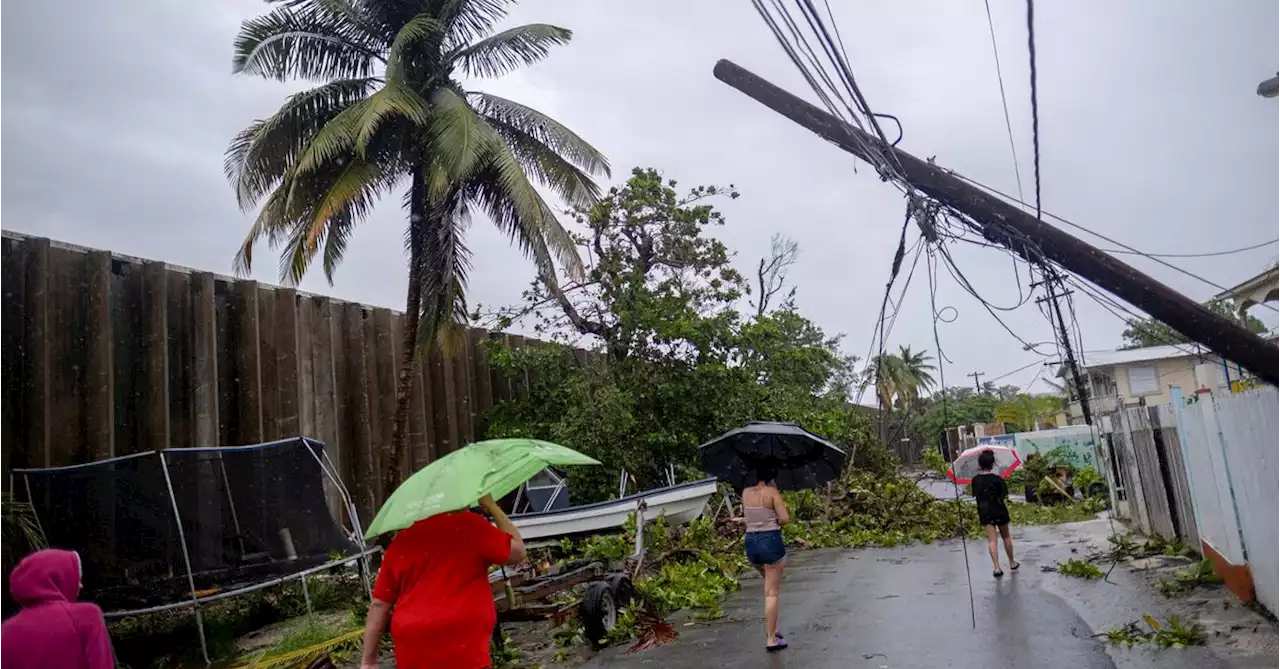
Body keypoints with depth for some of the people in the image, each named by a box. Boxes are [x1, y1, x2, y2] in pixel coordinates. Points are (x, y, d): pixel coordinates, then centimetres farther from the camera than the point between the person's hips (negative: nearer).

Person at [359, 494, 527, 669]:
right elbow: (517, 552, 2)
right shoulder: (468, 525, -5)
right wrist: (492, 506, 9)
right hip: (463, 652, -5)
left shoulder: (401, 541, 10)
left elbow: (379, 604, 11)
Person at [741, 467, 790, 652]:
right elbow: (785, 518, -15)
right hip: (770, 541, -6)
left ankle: (771, 628, 26)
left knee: (770, 585, 27)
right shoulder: (772, 491, -10)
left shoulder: (745, 492, 5)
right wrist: (775, 521, 4)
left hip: (751, 542, 6)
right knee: (772, 593, 1)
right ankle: (771, 639, 2)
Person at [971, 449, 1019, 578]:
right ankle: (1012, 563, 32)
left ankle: (997, 568, -7)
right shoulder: (997, 479, -16)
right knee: (1006, 537, 18)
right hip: (999, 511, -1)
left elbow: (975, 495, 1)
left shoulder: (976, 480, -6)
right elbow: (1005, 496, -12)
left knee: (991, 540, 2)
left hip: (985, 513, 1)